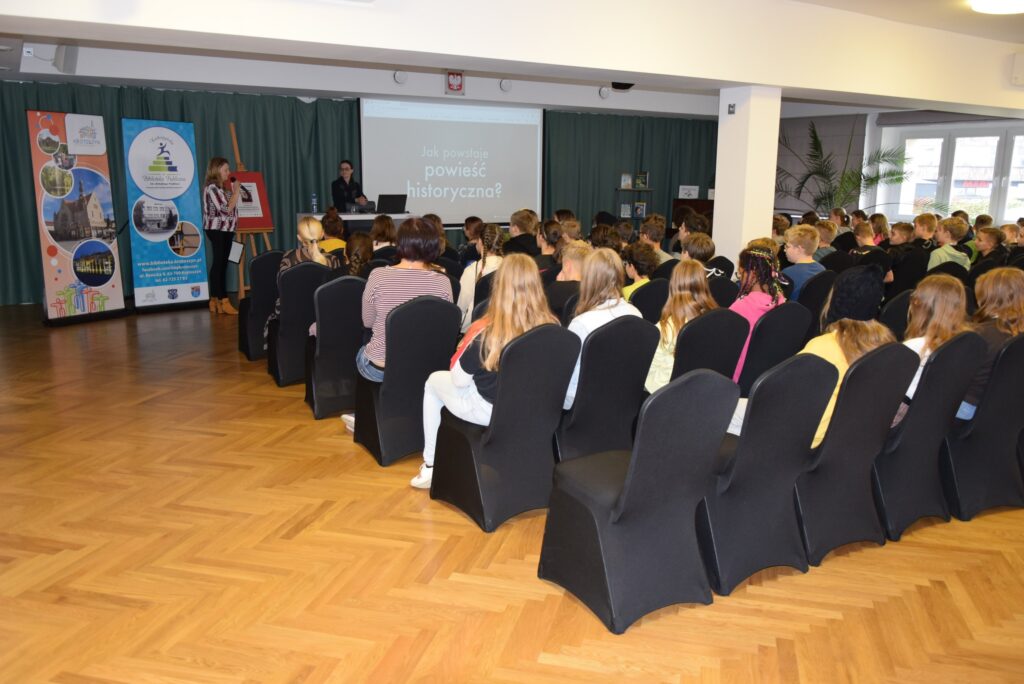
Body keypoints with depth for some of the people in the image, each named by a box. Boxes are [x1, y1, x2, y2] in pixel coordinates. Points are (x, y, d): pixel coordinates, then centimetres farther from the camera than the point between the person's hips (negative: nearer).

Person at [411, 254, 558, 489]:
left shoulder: (485, 331, -27)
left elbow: (459, 380, -15)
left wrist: (460, 353, 3)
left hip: (489, 411, -4)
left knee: (434, 381, 23)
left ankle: (430, 466, 30)